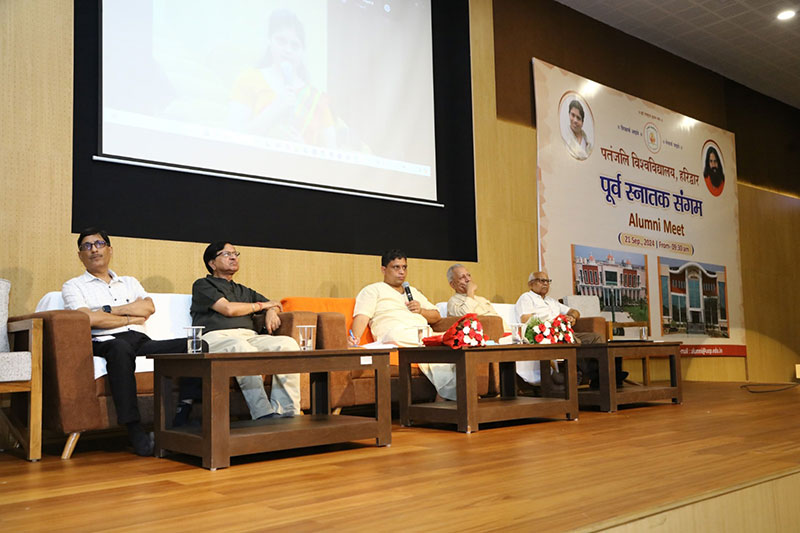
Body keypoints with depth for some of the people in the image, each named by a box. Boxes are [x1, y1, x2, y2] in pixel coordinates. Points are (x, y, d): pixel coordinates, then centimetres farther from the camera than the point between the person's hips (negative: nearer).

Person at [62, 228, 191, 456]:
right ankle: (134, 429, -39)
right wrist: (130, 319, 4)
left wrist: (109, 310, 2)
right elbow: (89, 319, -3)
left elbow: (149, 307, 9)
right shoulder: (73, 286, 17)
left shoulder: (129, 282, 29)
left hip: (141, 341, 4)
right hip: (103, 343, -4)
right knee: (121, 347, -43)